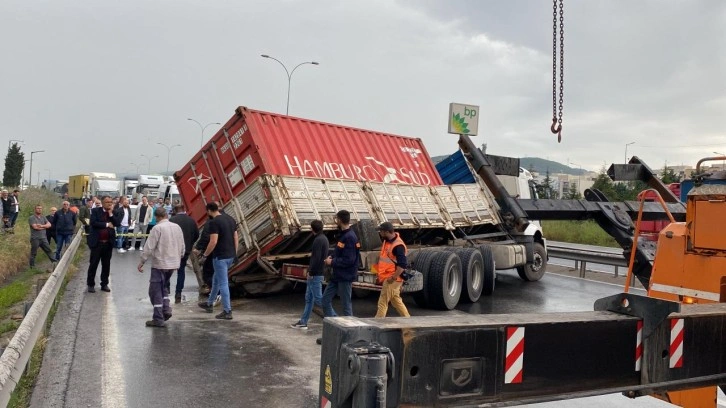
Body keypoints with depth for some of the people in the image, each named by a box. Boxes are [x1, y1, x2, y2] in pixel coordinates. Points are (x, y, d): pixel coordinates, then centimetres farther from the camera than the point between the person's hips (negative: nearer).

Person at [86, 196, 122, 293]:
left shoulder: (114, 213, 7)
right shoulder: (95, 211, -1)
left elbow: (118, 223, -6)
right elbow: (93, 223, -14)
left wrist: (110, 214, -11)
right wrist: (107, 224, -13)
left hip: (108, 243, 3)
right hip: (97, 242, -3)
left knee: (106, 265, 9)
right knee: (93, 264, 3)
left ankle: (104, 284, 19)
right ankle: (90, 284, 14)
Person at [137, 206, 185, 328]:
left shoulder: (157, 228, -13)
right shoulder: (177, 227, 5)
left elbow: (149, 248, -14)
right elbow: (182, 247, 10)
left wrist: (141, 262, -5)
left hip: (159, 264, -6)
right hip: (173, 263, 6)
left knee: (155, 290, 3)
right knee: (163, 286, 24)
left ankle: (158, 319, 4)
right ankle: (166, 309, 10)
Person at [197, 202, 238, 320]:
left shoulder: (214, 222, -16)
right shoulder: (230, 219, 9)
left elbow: (213, 242, -20)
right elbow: (236, 238, 12)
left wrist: (205, 254, -7)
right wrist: (234, 253, 19)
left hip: (220, 257, -9)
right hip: (231, 255, 9)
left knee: (223, 283, -1)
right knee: (216, 279, 24)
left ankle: (227, 311, 3)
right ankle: (209, 304, 39)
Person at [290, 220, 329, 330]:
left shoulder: (318, 240, -17)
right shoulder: (324, 238, 13)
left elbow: (317, 258, -23)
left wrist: (311, 272, -16)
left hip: (315, 275, -10)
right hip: (317, 273, 10)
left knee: (318, 298, -4)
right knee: (309, 298, 13)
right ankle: (303, 322, 19)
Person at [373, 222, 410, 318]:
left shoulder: (398, 246, -23)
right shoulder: (387, 240, 7)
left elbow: (403, 265, -27)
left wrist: (393, 278, -26)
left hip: (392, 279, -10)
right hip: (387, 277, 10)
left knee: (382, 302, -5)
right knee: (396, 300, 19)